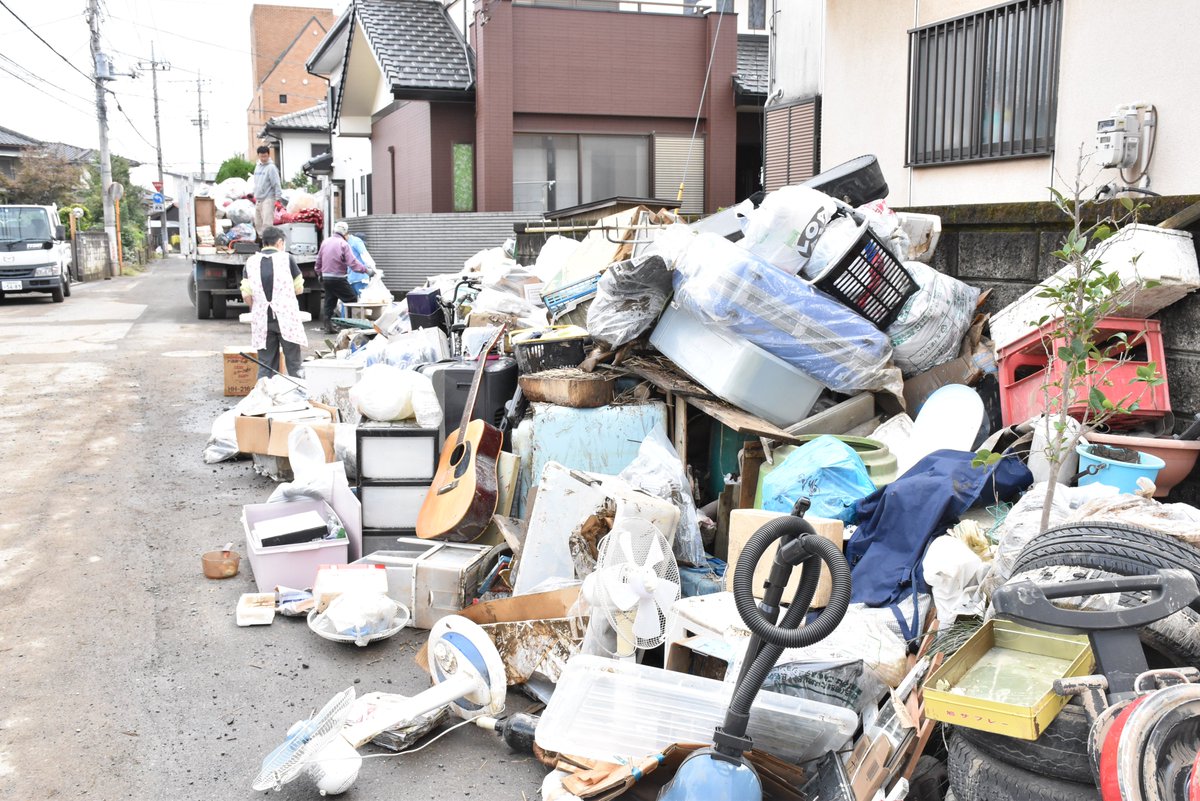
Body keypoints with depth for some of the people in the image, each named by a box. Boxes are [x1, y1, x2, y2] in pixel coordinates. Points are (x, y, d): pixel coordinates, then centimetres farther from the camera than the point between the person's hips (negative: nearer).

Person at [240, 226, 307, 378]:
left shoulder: (251, 262, 4)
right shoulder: (287, 258, -2)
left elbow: (246, 294, -2)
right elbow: (299, 289, 3)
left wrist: (257, 309, 15)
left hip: (261, 320, 2)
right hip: (287, 318, -2)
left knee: (265, 366, 8)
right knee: (294, 365, 4)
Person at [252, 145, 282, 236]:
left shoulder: (271, 167, -10)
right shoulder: (257, 166, 14)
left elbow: (276, 184, -14)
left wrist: (278, 198, -19)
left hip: (268, 199, -8)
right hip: (258, 199, 8)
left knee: (267, 223, -14)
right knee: (258, 223, 13)